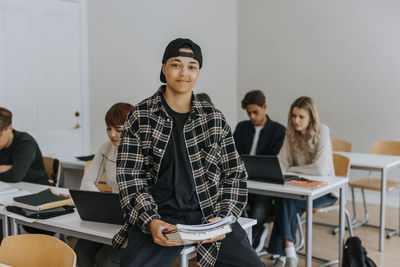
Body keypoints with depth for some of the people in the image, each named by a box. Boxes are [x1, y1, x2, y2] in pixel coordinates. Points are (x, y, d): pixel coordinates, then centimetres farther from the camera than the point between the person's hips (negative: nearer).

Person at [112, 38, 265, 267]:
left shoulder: (215, 119, 9)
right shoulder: (141, 116, 4)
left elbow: (235, 175, 10)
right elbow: (129, 177, 1)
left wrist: (223, 218, -6)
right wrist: (151, 222, -13)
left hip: (210, 213, 2)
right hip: (160, 213, -2)